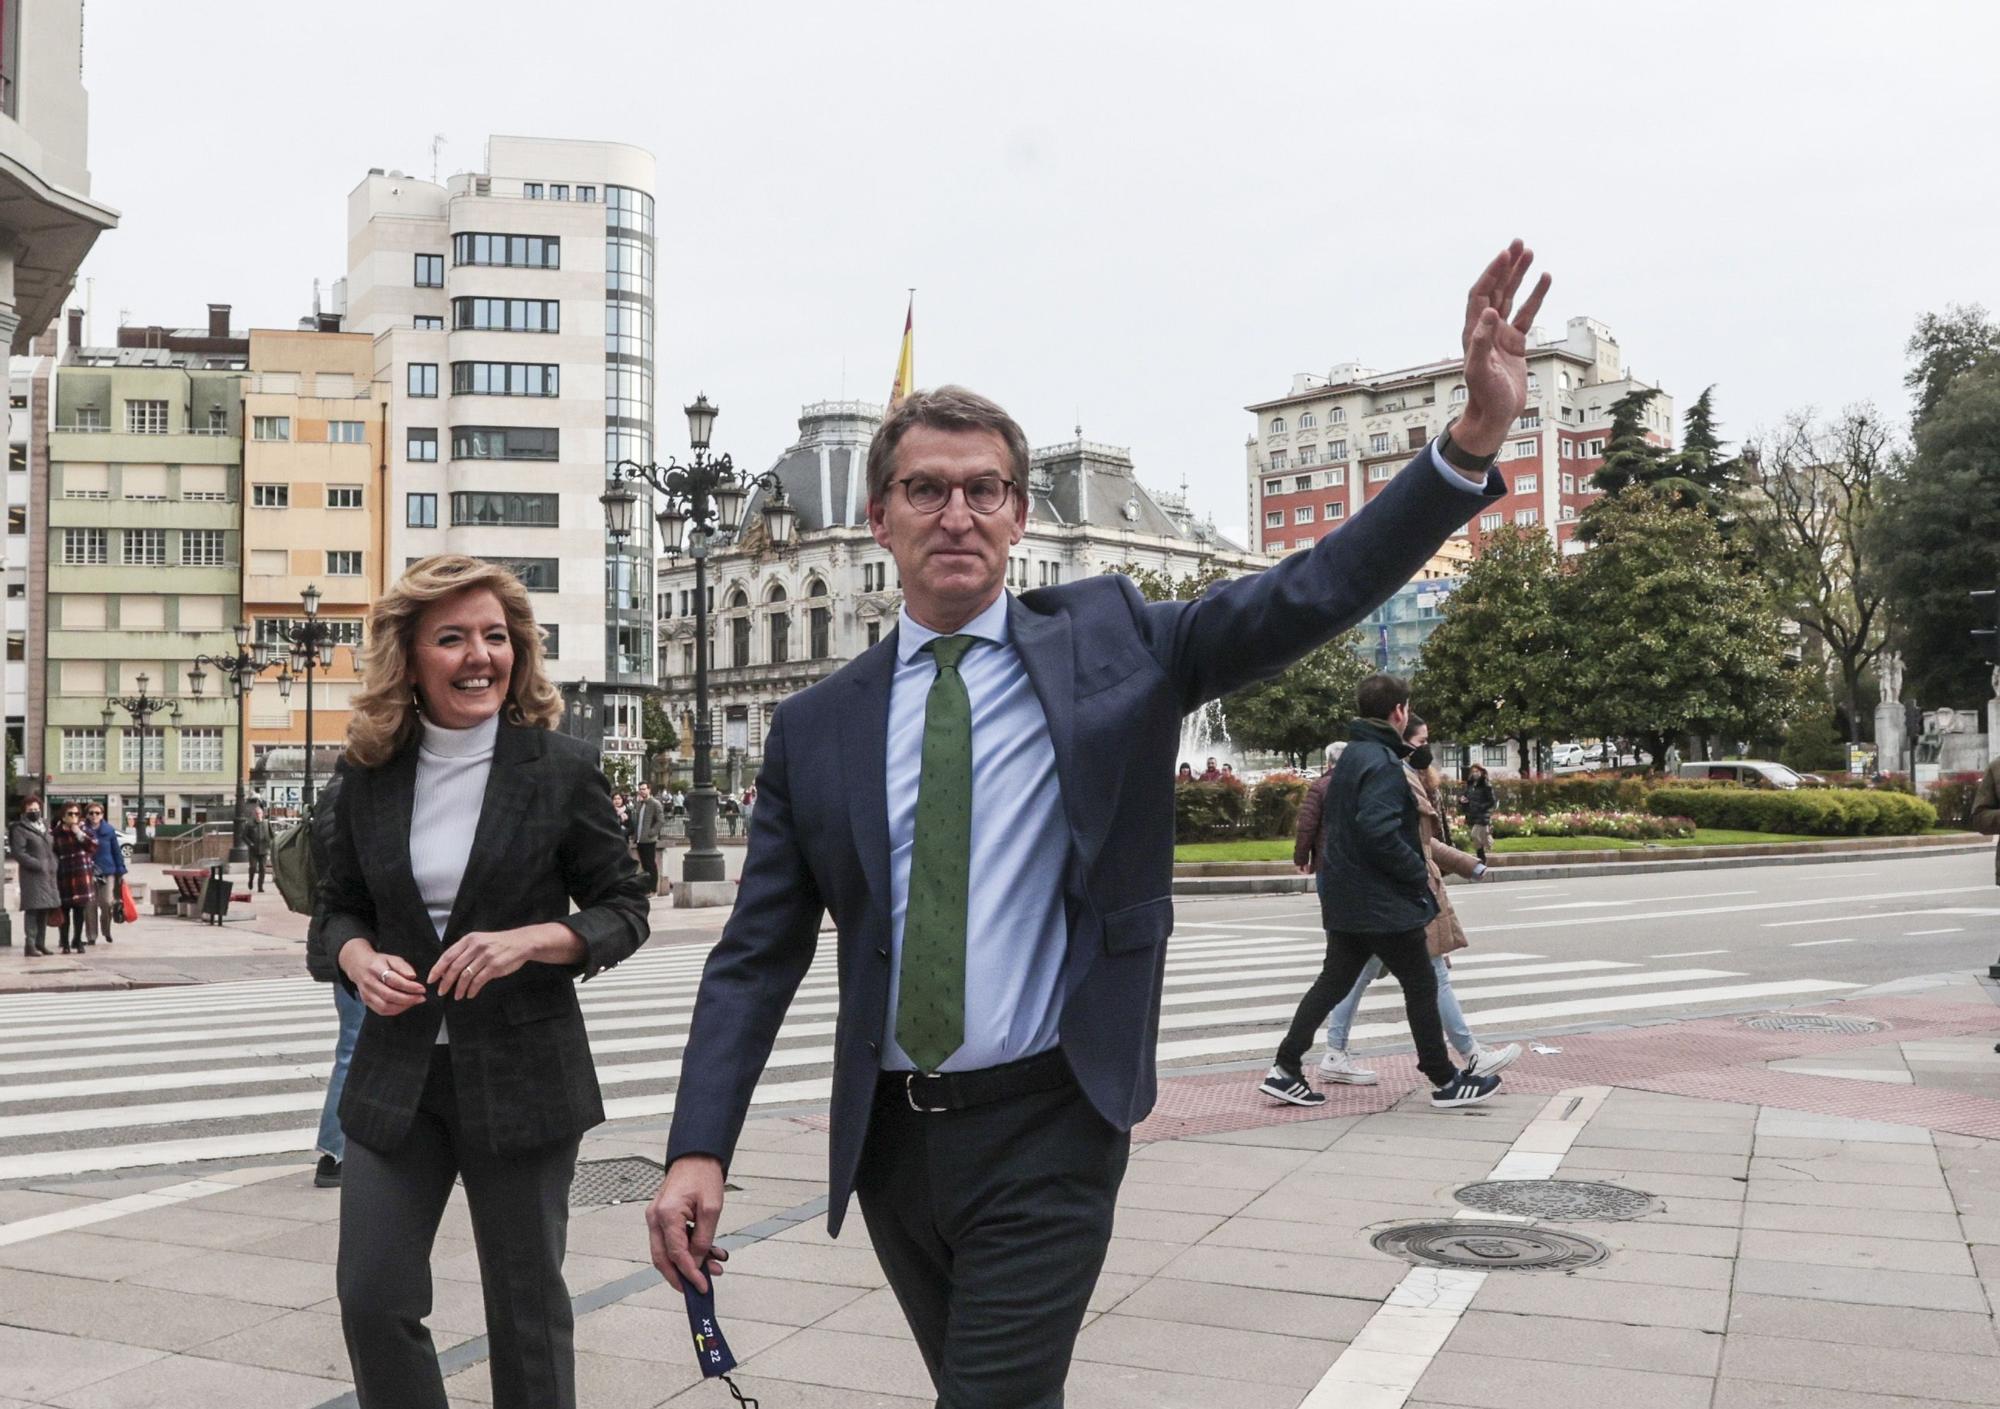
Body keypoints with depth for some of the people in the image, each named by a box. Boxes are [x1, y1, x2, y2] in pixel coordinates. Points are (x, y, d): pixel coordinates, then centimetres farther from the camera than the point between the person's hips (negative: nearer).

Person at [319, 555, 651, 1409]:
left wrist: (528, 940, -21)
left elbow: (625, 911, -3)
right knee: (372, 1299, 2)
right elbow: (340, 907, 13)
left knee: (526, 1306, 9)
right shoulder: (370, 772, 2)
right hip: (397, 1073, 3)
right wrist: (359, 958, -10)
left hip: (520, 1073, -2)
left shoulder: (560, 768, -7)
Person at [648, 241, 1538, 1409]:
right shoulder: (816, 728, 2)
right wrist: (699, 1151, -8)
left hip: (1046, 1135, -3)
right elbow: (758, 955, 2)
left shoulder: (1107, 645, -2)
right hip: (888, 1138, 3)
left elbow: (1312, 595, -12)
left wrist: (1476, 435, -24)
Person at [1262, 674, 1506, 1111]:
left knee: (1333, 982, 12)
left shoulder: (1350, 756, 13)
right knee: (1421, 985, 4)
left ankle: (1285, 1069, 9)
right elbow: (1378, 832, -28)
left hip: (1344, 901, 9)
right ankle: (1444, 1081, 15)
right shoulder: (1383, 763, -18)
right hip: (1384, 902, -9)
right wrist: (1419, 871, -15)